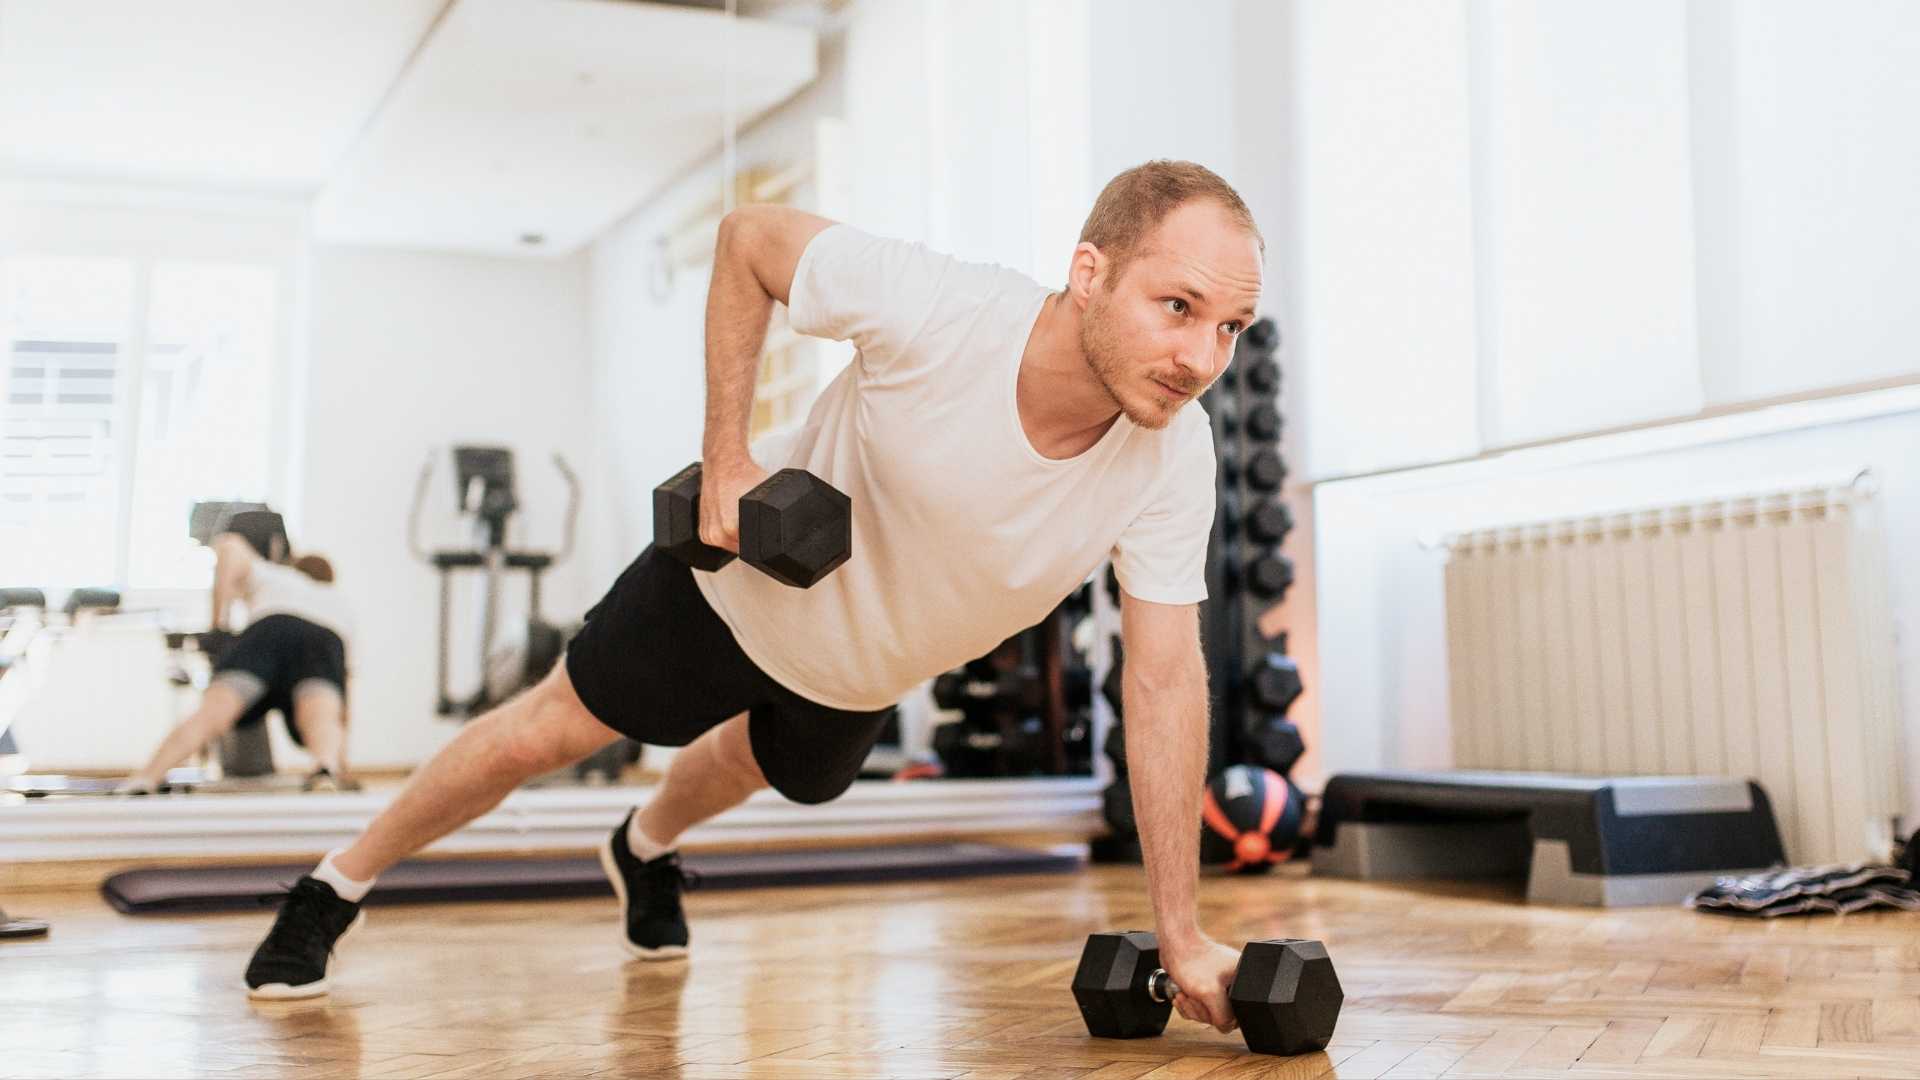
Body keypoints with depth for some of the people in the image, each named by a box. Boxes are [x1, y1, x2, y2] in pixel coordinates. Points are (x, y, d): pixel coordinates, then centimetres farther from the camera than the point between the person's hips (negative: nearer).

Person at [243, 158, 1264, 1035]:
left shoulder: (1174, 465, -30)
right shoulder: (931, 309, -40)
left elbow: (1164, 682, -22)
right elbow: (748, 236, -22)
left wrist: (1180, 933, -21)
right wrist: (724, 456, -26)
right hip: (742, 580, -4)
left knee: (768, 768, 31)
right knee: (549, 728, 7)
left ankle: (644, 850, 66)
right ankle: (336, 884, 33)